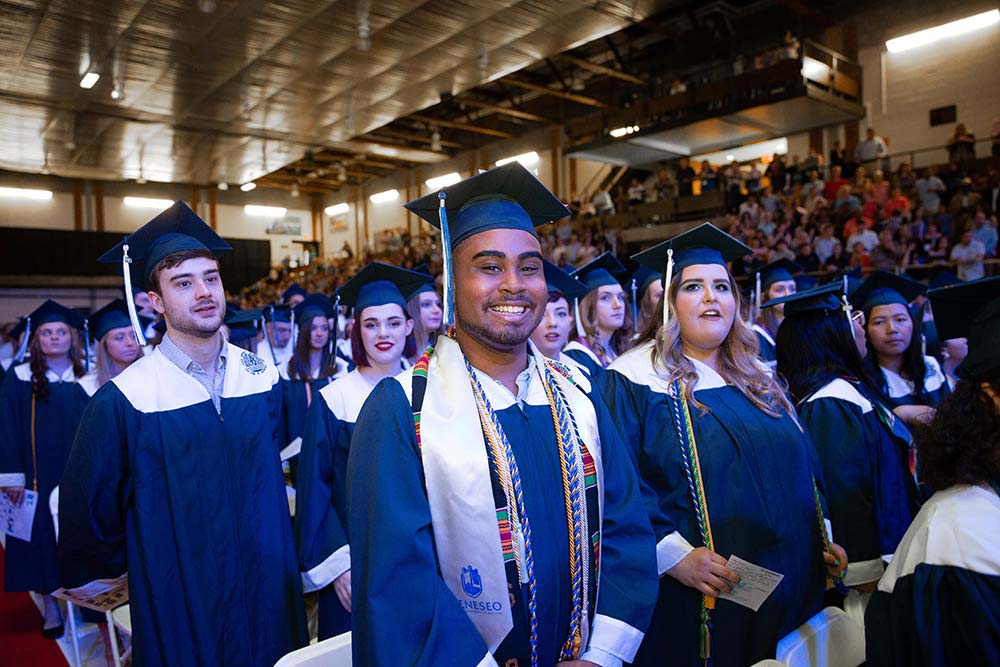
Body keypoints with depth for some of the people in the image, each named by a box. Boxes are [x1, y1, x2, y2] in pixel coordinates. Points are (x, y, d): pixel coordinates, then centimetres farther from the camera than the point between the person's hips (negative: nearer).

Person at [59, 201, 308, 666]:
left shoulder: (263, 378, -4)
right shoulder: (124, 400, -13)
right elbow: (88, 511, -1)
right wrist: (117, 569, 10)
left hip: (269, 589, 3)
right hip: (180, 605, -3)